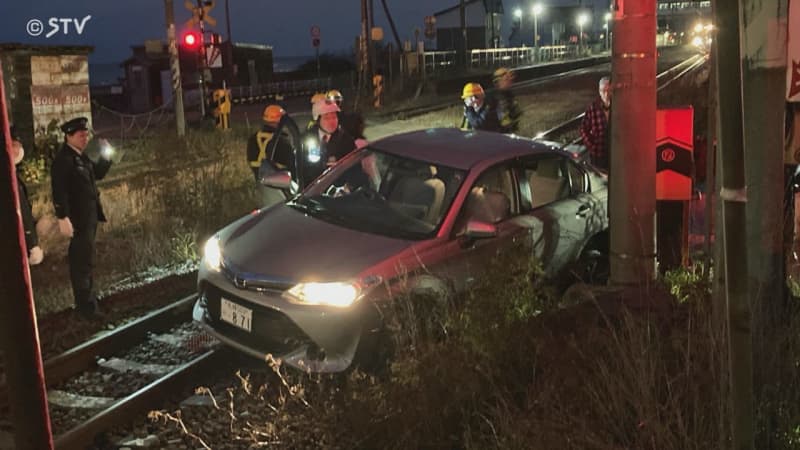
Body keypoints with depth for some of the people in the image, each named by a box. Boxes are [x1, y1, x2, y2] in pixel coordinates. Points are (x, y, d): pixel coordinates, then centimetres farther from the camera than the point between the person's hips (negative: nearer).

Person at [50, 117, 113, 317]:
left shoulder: (81, 156, 11)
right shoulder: (63, 159, -18)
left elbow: (98, 174, 20)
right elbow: (59, 191, -23)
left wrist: (106, 155, 6)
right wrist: (63, 218, -28)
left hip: (90, 216, 9)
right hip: (78, 218, -9)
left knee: (83, 259, 18)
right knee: (84, 260, -4)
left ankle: (86, 298, 28)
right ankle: (85, 303, 5)